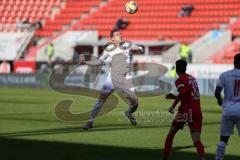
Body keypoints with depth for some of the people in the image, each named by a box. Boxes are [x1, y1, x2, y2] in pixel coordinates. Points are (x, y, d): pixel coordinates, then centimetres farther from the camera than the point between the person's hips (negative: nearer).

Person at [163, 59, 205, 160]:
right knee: (196, 139, -5)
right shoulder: (192, 78, 20)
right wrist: (174, 97, 29)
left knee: (171, 133, 15)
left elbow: (183, 92, -22)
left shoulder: (180, 80, -2)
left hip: (186, 110, -5)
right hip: (197, 111, 5)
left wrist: (173, 105, -15)